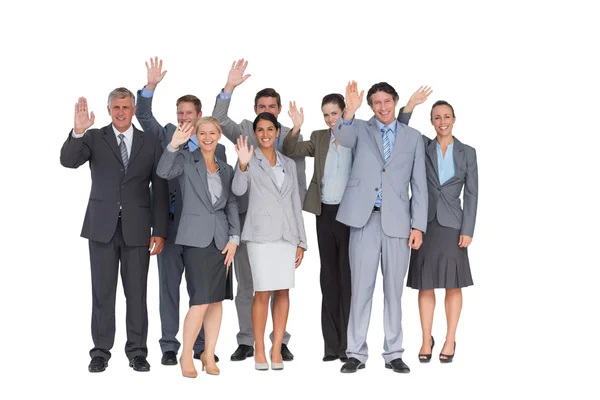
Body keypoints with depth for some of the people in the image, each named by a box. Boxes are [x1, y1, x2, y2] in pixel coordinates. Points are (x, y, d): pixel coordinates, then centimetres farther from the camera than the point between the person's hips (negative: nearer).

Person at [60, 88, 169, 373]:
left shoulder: (150, 143, 6)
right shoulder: (94, 138, 4)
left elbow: (160, 190, 5)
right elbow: (68, 161, -13)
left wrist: (159, 231, 0)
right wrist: (78, 131, -31)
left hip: (137, 228, 0)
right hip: (102, 227, 0)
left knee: (137, 293, 5)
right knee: (102, 292, 5)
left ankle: (137, 351, 14)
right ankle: (101, 351, 13)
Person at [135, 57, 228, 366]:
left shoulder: (215, 148, 5)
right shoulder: (167, 136, 7)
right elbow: (143, 115, -1)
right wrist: (151, 86, -15)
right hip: (171, 224, 0)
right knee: (169, 287, 6)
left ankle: (201, 346, 19)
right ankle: (169, 347, 15)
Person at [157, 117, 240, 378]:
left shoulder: (226, 169, 14)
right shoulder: (186, 160, 1)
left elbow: (232, 205, 12)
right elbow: (164, 171, -18)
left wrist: (234, 238, 1)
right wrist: (174, 145, -33)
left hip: (221, 239, 5)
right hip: (196, 238, -5)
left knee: (217, 300, 7)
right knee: (201, 302, -10)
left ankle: (209, 355, 19)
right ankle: (186, 355, 7)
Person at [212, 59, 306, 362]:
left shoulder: (292, 136, 6)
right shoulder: (245, 131, 5)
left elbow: (299, 180, 7)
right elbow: (218, 120, -12)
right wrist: (229, 87, -22)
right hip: (246, 216, 0)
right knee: (245, 284, 6)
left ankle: (280, 342, 14)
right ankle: (246, 342, 15)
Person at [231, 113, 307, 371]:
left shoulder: (289, 164, 15)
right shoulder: (249, 159, 3)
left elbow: (296, 203, 16)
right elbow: (238, 190, -15)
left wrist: (301, 241, 12)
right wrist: (243, 165, -33)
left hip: (286, 234, 4)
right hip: (261, 233, -4)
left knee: (283, 292, 2)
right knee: (263, 292, -6)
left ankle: (277, 349, 9)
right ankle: (259, 350, 3)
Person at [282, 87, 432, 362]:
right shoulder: (319, 138, 11)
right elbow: (291, 151, 4)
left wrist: (408, 108, -16)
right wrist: (296, 128, -13)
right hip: (325, 214, 4)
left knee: (348, 277, 0)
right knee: (329, 277, 7)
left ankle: (349, 345, 6)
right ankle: (332, 345, 14)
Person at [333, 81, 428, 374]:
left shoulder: (413, 137, 10)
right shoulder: (360, 130, 6)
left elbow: (419, 184, 8)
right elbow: (342, 136, -19)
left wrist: (418, 225, 0)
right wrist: (349, 112, -38)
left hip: (397, 220, 1)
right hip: (365, 218, -1)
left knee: (394, 289, 7)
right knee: (361, 286, 1)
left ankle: (393, 353, 16)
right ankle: (356, 353, 10)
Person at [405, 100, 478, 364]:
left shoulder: (467, 153, 3)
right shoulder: (422, 146, 5)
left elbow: (471, 194, 1)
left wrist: (468, 230, -4)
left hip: (452, 225, 0)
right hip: (425, 223, 0)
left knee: (453, 285, 5)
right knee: (425, 284, 5)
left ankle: (450, 340, 15)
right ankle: (426, 340, 16)